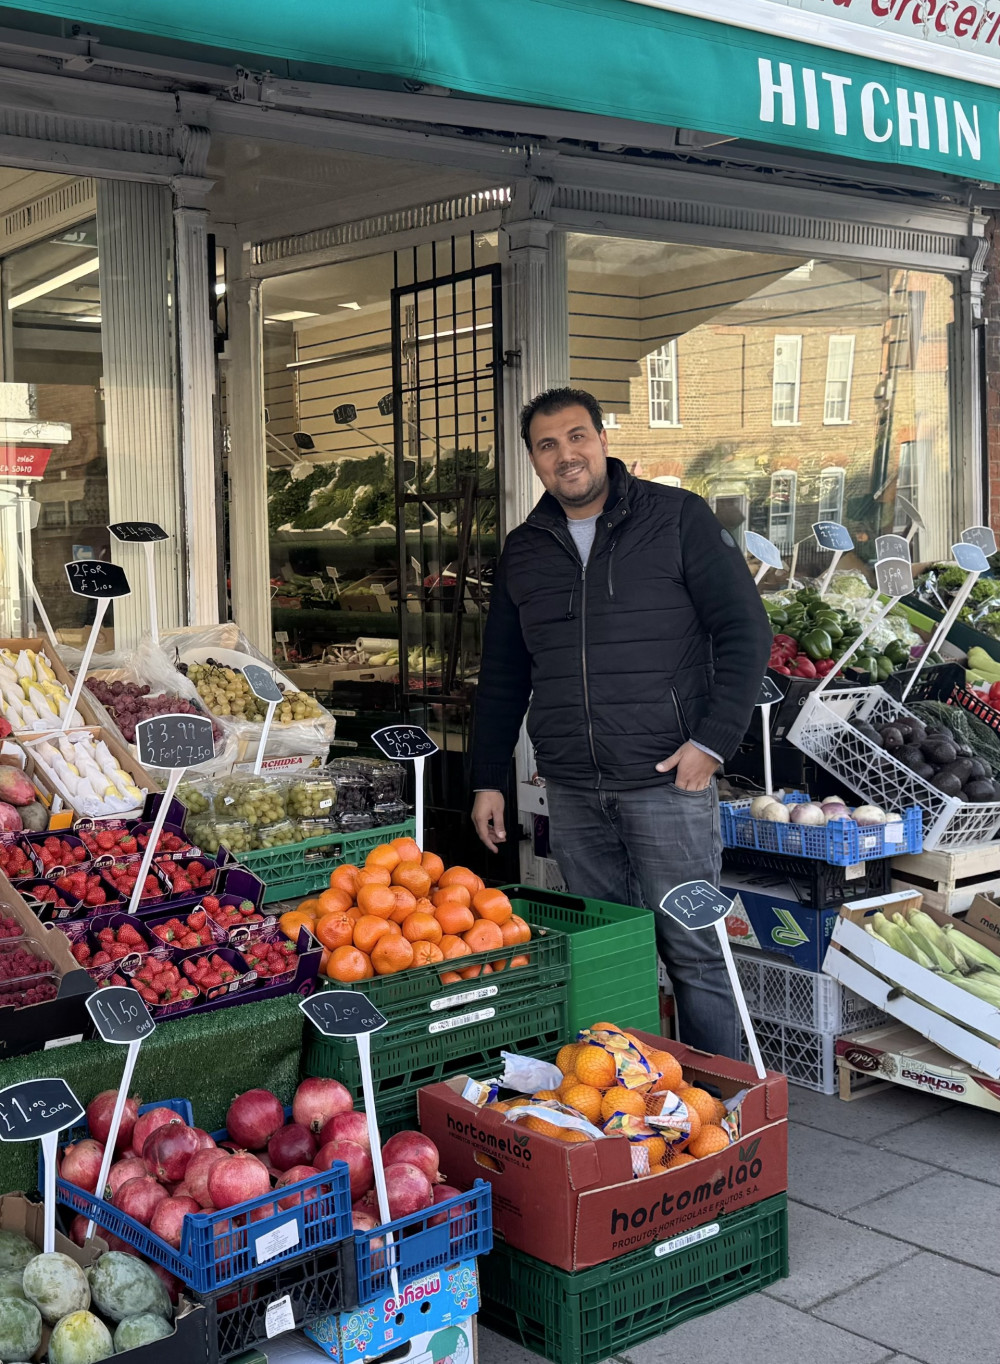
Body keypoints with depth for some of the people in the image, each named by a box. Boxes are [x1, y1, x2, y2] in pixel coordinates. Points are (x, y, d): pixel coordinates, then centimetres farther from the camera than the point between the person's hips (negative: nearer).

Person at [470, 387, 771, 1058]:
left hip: (667, 778, -4)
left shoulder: (677, 518, 0)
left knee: (693, 951, -1)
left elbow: (746, 632, -2)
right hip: (572, 790, 4)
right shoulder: (523, 550, 13)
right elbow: (502, 675, 20)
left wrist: (713, 740, -10)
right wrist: (490, 777, 15)